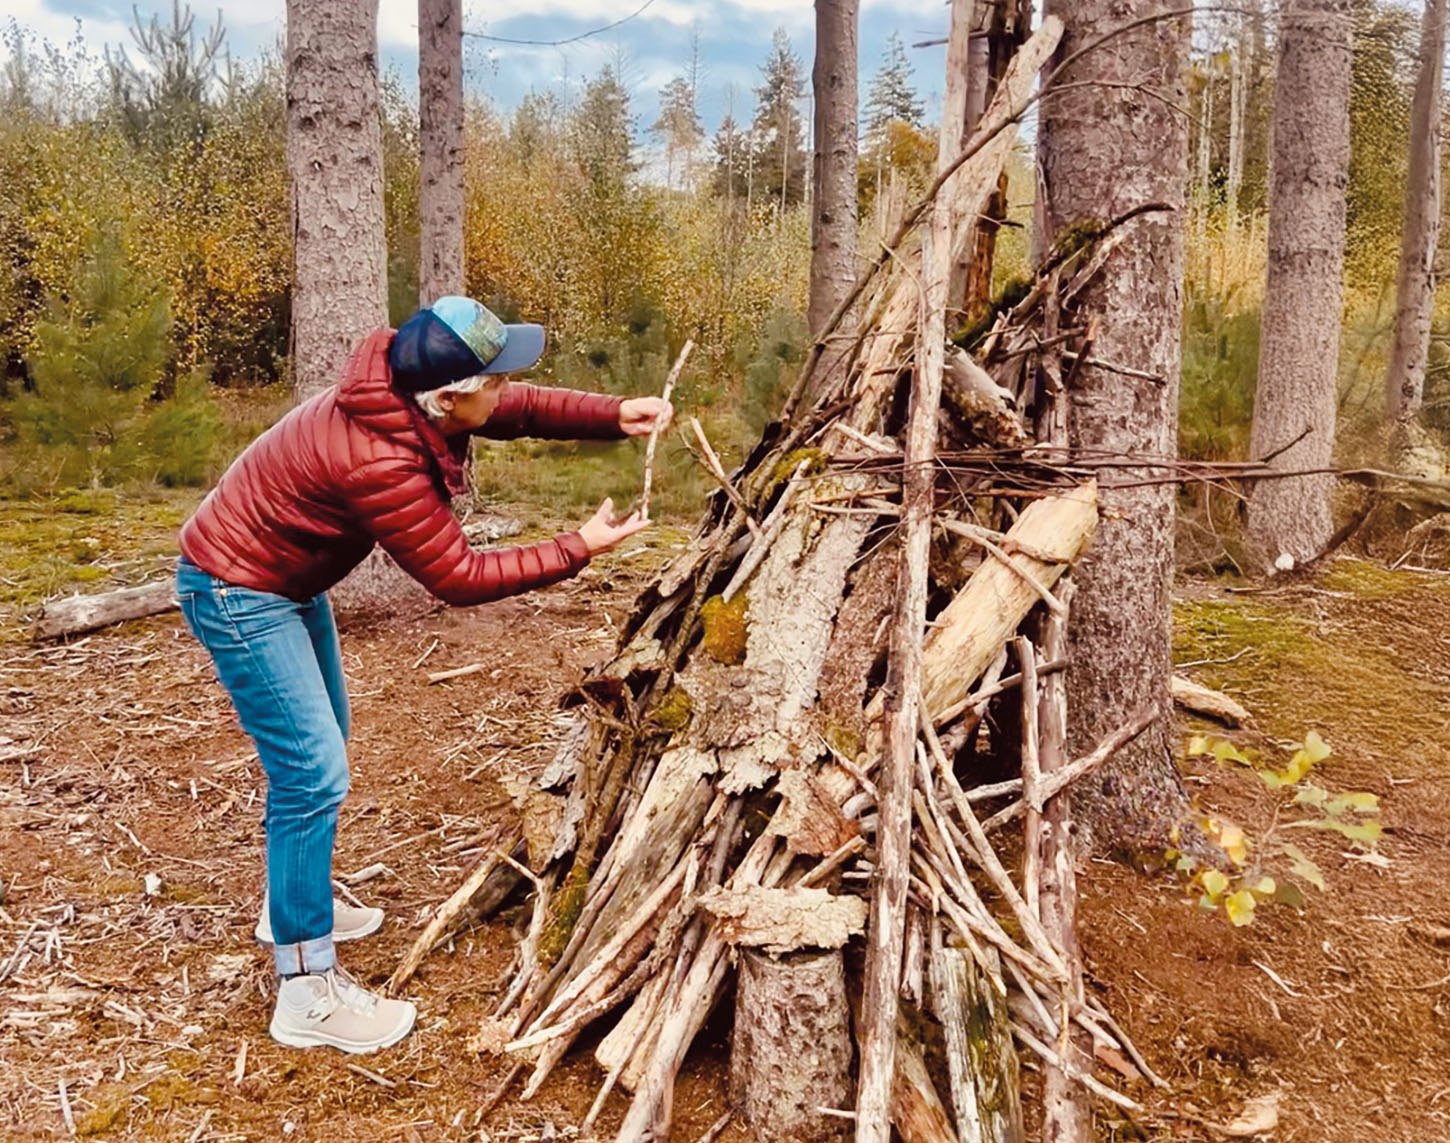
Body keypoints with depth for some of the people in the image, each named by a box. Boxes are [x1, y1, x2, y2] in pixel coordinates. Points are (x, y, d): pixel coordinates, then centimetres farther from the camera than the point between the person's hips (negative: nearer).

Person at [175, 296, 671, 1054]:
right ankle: (306, 992, 1)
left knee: (318, 745, 21)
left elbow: (523, 409, 2)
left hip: (288, 580, 10)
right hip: (237, 593, -10)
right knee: (313, 776, -10)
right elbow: (458, 578, -26)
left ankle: (293, 904, 42)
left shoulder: (408, 396, -11)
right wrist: (577, 551, -22)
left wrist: (616, 415, -11)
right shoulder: (378, 462, -35)